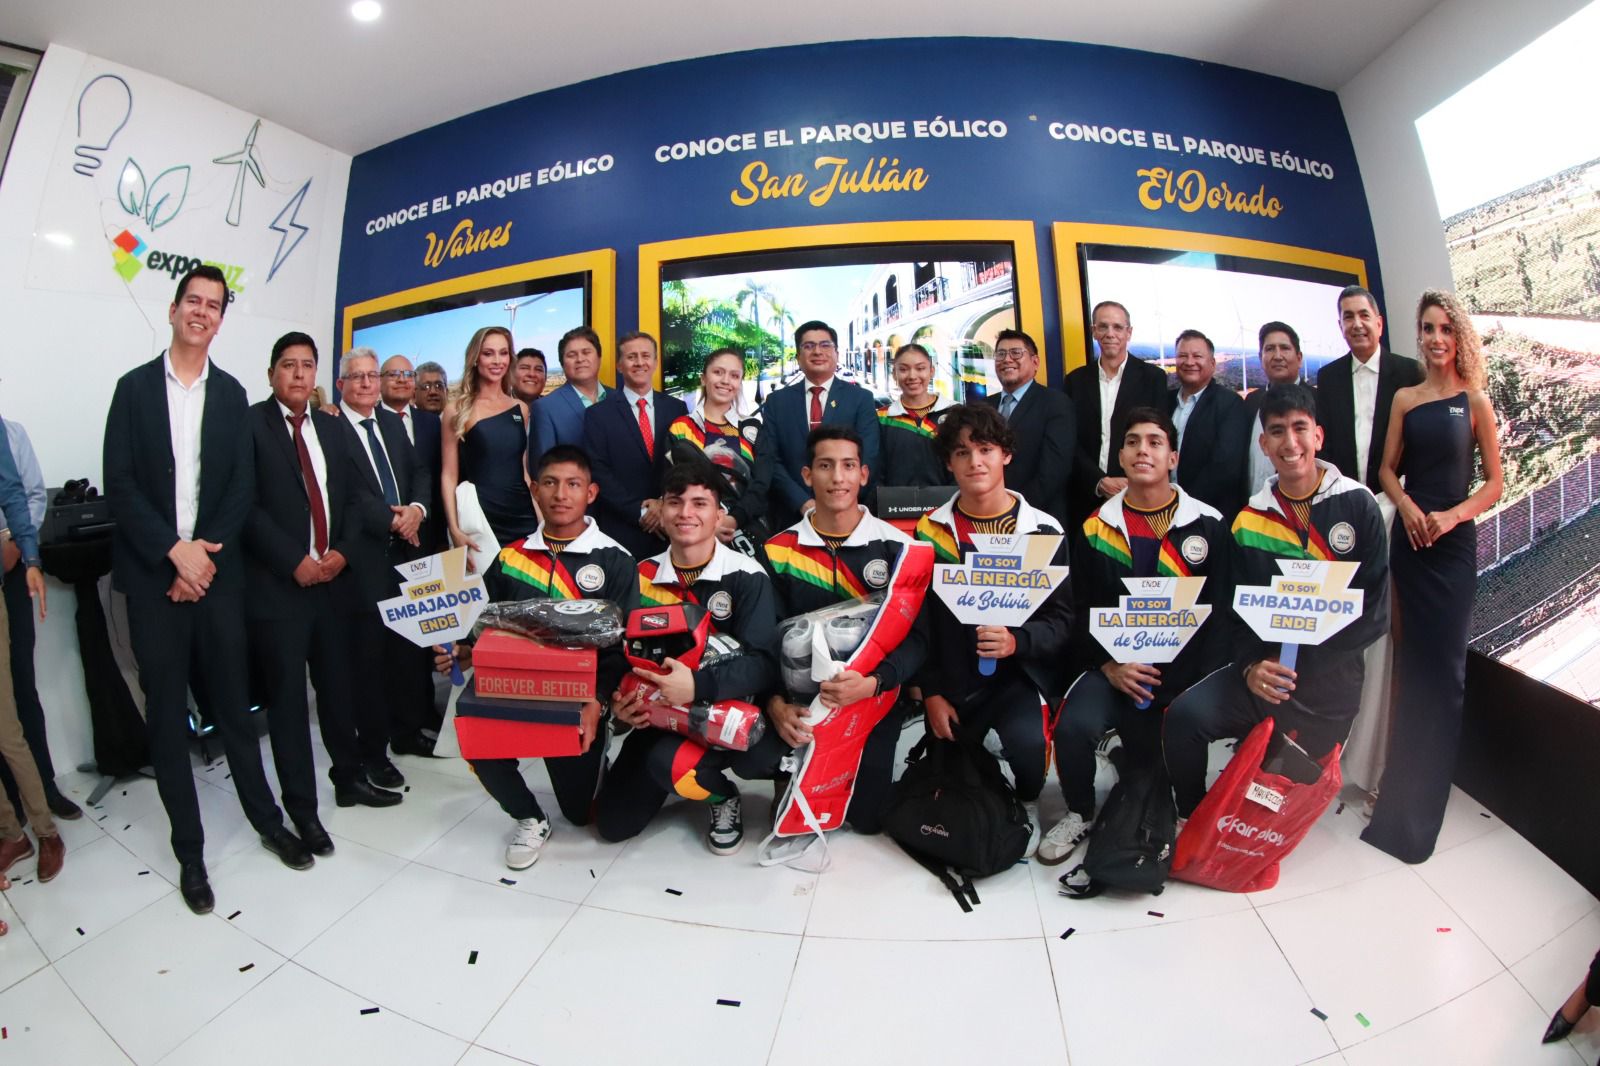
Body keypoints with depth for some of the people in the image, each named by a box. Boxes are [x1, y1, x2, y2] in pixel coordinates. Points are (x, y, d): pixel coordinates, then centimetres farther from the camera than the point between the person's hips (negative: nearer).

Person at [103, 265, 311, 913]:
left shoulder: (231, 393, 7)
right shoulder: (134, 387, 3)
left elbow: (241, 488, 1)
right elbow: (119, 484, -4)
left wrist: (206, 553, -10)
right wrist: (175, 551, -14)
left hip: (216, 569, 1)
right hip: (153, 574, 0)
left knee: (233, 702, 8)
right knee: (167, 714, 6)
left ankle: (267, 820, 23)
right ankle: (189, 850, 19)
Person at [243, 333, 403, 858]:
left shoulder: (331, 428, 12)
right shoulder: (250, 424, -4)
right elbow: (247, 505, -11)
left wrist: (342, 551, -3)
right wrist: (294, 561, -14)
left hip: (332, 577, 5)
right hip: (277, 583, -5)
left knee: (339, 686, 14)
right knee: (287, 697, 5)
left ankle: (349, 779, 31)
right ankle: (301, 807, 18)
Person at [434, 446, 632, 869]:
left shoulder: (615, 562, -5)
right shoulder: (510, 559, 5)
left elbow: (622, 646, -9)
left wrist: (596, 703, -22)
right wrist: (463, 654, -9)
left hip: (580, 701, -2)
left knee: (580, 810, 2)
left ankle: (589, 762, 39)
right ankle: (529, 818, 6)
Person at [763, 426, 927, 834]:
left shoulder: (896, 547, -5)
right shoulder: (778, 551, 0)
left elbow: (917, 635, -8)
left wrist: (872, 683, -25)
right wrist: (776, 704, -18)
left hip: (874, 695, -1)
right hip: (801, 695, 1)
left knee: (867, 815, -8)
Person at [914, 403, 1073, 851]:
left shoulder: (1042, 530, -1)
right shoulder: (930, 531, 2)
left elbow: (1061, 618, -3)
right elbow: (919, 621, 3)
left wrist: (1015, 641, -24)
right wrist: (931, 693, -4)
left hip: (1021, 672, -2)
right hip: (953, 676, 3)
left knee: (1027, 741, -30)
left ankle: (1026, 803, 6)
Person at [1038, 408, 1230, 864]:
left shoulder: (1208, 525, 3)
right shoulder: (1096, 529, 5)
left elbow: (1219, 613, 0)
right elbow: (1081, 611, 4)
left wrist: (1195, 690, -10)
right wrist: (1108, 666, -11)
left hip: (1183, 674, 1)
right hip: (1113, 668, 0)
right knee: (1073, 726, -26)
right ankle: (1080, 814, 4)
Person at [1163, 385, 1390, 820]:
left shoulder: (1357, 505, -4)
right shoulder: (1249, 520, 3)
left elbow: (1375, 610, -7)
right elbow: (1238, 611, 5)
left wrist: (1299, 663, -15)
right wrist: (1250, 666, -14)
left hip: (1331, 679, -1)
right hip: (1263, 669, 1)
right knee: (1184, 715, -22)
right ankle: (1194, 821, -1)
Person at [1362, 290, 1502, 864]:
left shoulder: (1474, 400, 0)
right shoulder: (1405, 398, 8)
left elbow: (1495, 482, 0)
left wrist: (1452, 515, -16)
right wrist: (1406, 506, -9)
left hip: (1454, 544, -3)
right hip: (1407, 538, 3)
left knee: (1442, 668, 1)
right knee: (1410, 661, 9)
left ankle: (1422, 804, 11)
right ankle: (1400, 789, 22)